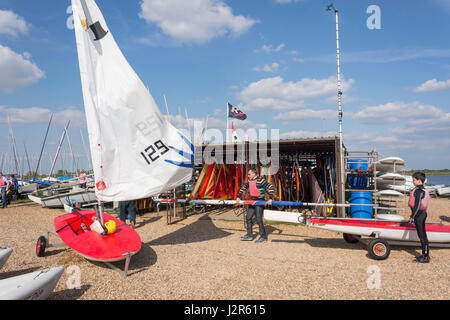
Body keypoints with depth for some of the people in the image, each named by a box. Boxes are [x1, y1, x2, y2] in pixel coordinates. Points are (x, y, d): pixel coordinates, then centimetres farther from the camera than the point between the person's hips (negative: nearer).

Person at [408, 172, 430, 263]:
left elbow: (417, 205, -23)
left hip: (419, 214, -10)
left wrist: (412, 217, -20)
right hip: (422, 213, 10)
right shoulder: (422, 190, 11)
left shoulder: (418, 191, -19)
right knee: (422, 234, 15)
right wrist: (413, 215, 23)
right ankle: (425, 255, 24)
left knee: (422, 235, -2)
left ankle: (426, 257, 5)